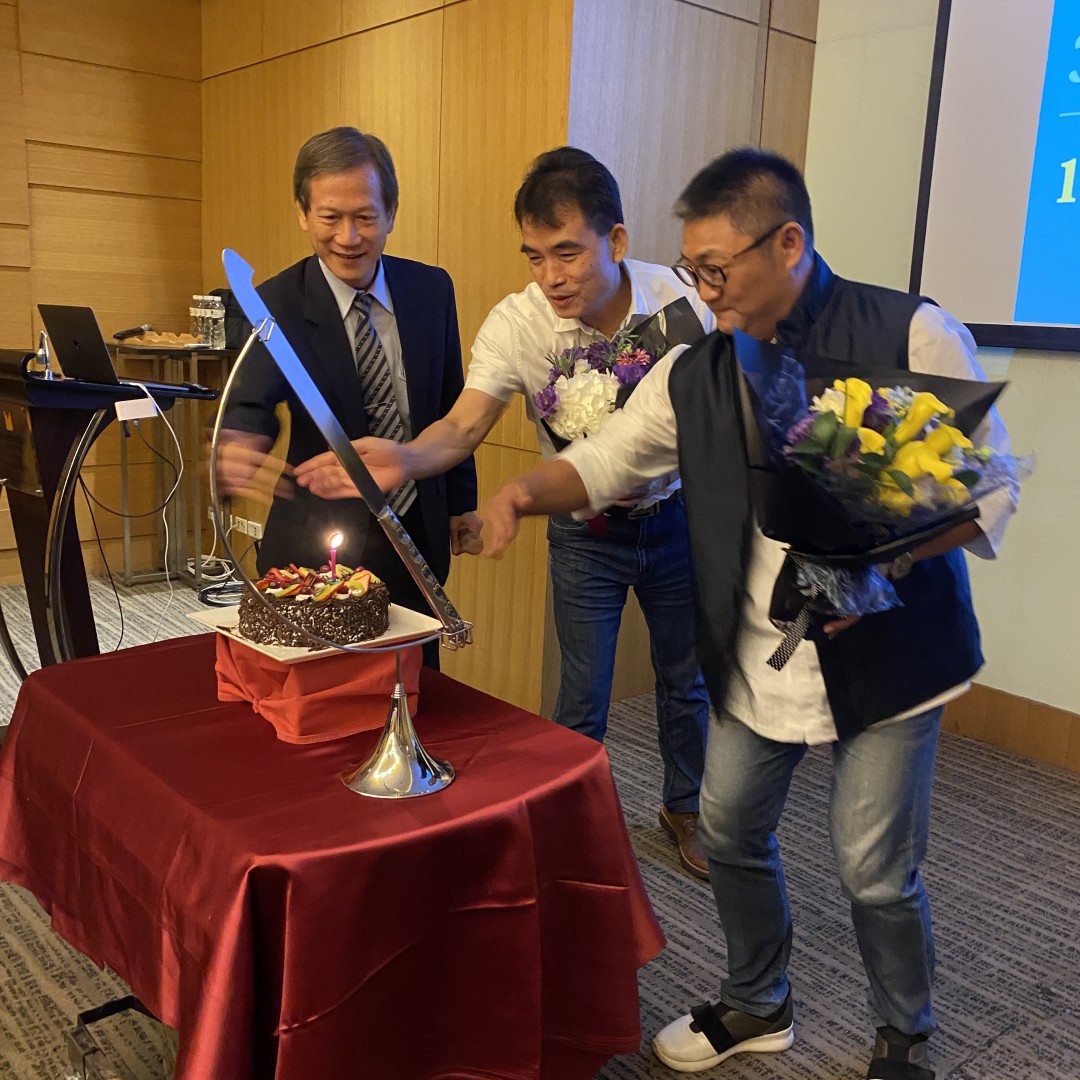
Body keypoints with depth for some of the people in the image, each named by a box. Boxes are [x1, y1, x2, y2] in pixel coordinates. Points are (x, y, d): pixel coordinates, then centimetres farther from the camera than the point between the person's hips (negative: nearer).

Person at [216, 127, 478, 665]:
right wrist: (237, 450, -48)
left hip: (419, 531, 3)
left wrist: (461, 500, 13)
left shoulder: (431, 289, -1)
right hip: (319, 541, -3)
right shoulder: (276, 304, -11)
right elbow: (253, 404, -25)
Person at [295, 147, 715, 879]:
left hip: (673, 513, 2)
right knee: (583, 700, 5)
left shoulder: (678, 299, -17)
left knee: (686, 679, 17)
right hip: (586, 531, -1)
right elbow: (464, 427, -29)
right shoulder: (516, 323, -21)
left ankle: (686, 806, 42)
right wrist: (404, 458, -50)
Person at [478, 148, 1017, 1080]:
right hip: (754, 662, 5)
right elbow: (603, 461, 7)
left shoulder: (910, 335, -12)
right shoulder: (693, 372, 1)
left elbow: (989, 487, -9)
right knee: (730, 833, 15)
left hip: (885, 653, -4)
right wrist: (528, 491, -14)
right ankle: (757, 1005, 43)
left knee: (875, 871, 4)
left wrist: (879, 562, -24)